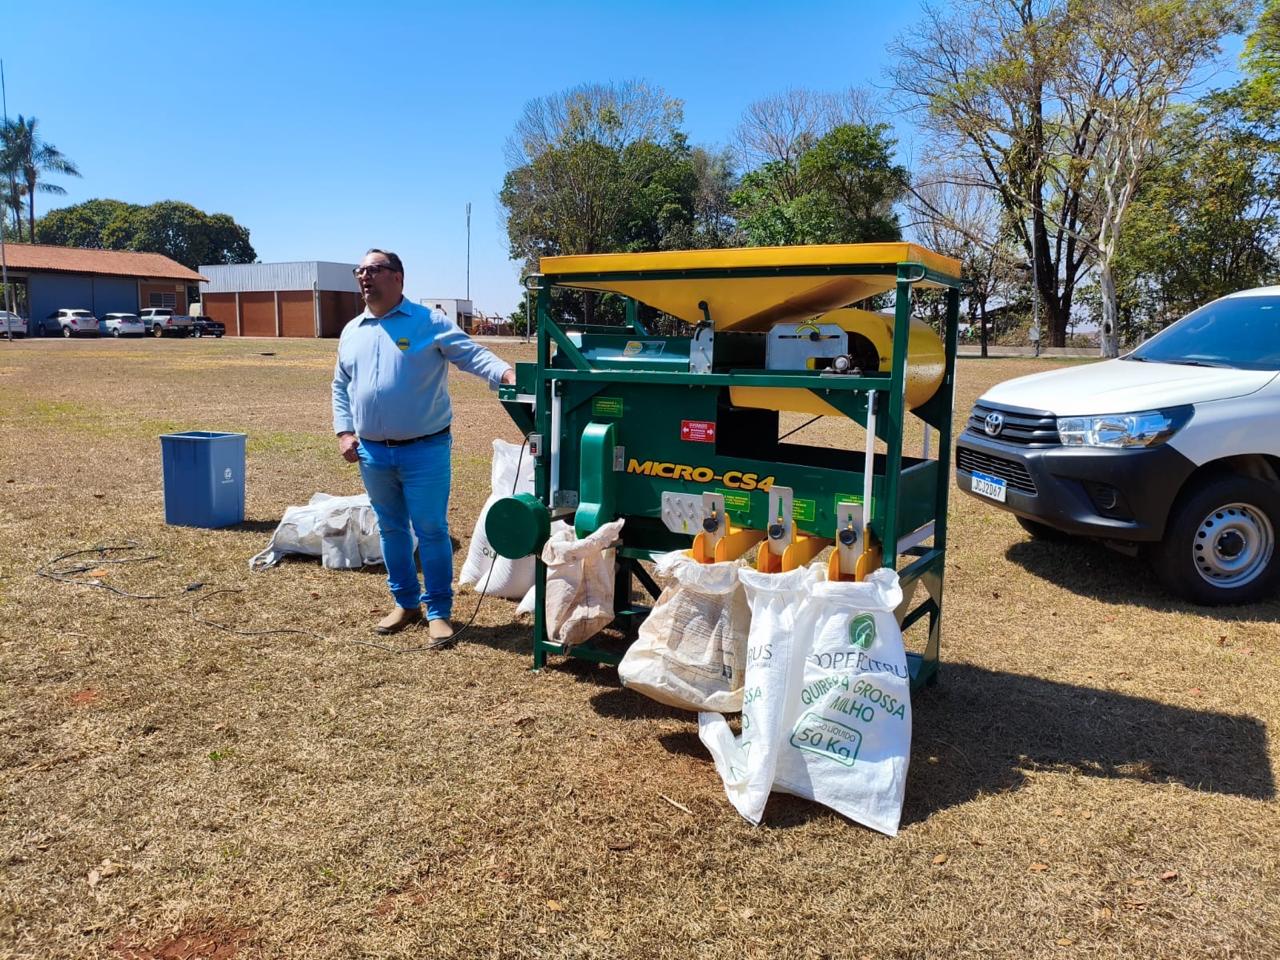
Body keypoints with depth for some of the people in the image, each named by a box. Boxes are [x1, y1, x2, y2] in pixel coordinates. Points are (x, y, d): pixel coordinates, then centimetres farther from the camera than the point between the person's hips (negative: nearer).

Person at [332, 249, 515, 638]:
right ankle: (406, 603, 30)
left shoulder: (430, 322, -4)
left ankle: (438, 611, 12)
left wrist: (506, 373, -33)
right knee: (391, 531, 15)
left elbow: (472, 354, -13)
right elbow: (341, 387, 19)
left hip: (424, 452, -5)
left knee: (431, 531, -1)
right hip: (373, 454, 5)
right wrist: (344, 433, 7)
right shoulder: (352, 332, 12)